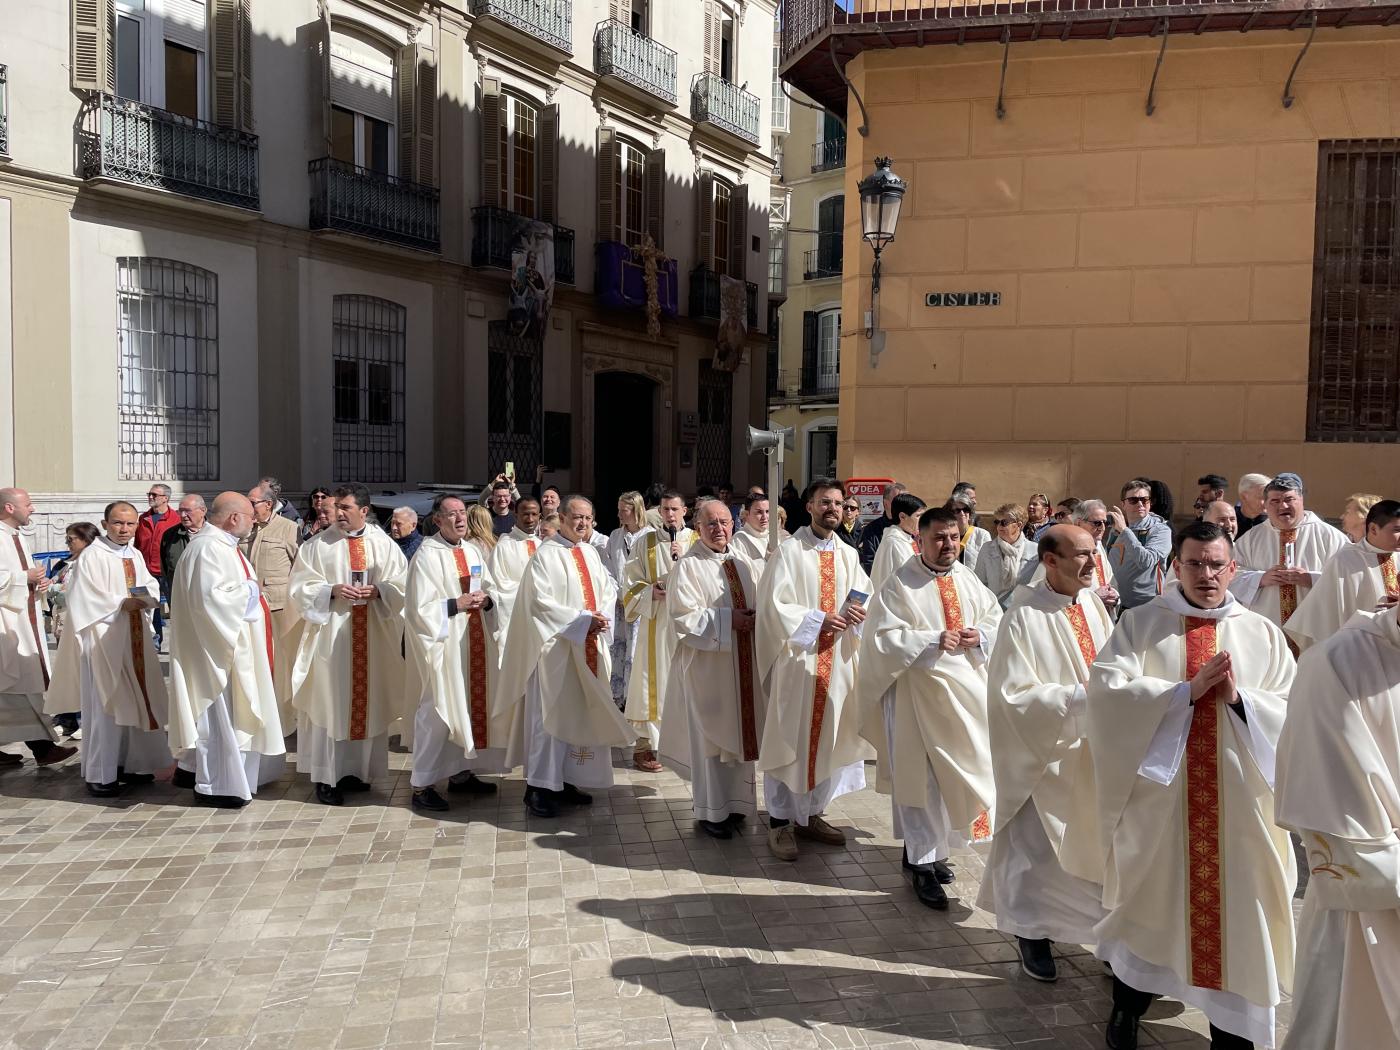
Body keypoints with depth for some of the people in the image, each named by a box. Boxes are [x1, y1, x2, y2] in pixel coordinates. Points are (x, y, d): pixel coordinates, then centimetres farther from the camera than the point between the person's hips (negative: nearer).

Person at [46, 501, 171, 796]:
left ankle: (130, 764, 22)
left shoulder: (136, 556, 13)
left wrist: (145, 597, -13)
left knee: (136, 702, 11)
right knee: (105, 706, -4)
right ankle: (100, 775, 4)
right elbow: (85, 600, -15)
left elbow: (152, 587, 8)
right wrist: (122, 604, -18)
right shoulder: (92, 556, -9)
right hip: (104, 641, -7)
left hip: (135, 639, 7)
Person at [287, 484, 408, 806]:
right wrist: (332, 590, -15)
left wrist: (378, 591, -13)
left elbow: (402, 586, 5)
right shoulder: (319, 545, 1)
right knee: (330, 703, -1)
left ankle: (356, 770, 20)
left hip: (373, 636, 2)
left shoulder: (384, 545, 5)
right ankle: (326, 777, 6)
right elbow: (299, 587, 0)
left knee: (368, 702, 8)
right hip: (330, 633, -2)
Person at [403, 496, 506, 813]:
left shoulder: (473, 551, 10)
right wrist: (457, 604, -18)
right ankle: (422, 785, 4)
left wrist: (485, 599, -4)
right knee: (437, 712, -5)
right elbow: (419, 606, -14)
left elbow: (491, 590, 17)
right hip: (444, 643, -7)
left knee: (472, 703, 12)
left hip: (475, 641, 7)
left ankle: (460, 772, 26)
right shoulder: (427, 555, -11)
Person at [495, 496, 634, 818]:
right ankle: (539, 787, 2)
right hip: (556, 646, -7)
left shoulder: (591, 553, 13)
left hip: (589, 646, 7)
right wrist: (583, 619, -18)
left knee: (582, 715, 9)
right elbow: (541, 601, -17)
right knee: (551, 715, -4)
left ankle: (566, 780, 19)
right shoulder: (546, 554, -10)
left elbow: (608, 589, 15)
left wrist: (602, 616, -6)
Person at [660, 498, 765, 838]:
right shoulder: (688, 566, -10)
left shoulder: (741, 564, 12)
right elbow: (684, 616, -17)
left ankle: (734, 803, 24)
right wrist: (728, 619, -19)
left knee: (739, 732, 11)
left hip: (742, 663, 7)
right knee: (709, 736, 0)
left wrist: (753, 617, -2)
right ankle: (710, 811, 12)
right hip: (705, 664, -7)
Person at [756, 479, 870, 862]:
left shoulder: (848, 555, 10)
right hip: (797, 659, -6)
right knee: (790, 740, 0)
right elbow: (775, 605, -12)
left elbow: (867, 599, 9)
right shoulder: (789, 551, -7)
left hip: (837, 661, 6)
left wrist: (856, 612, -13)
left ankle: (810, 815, 25)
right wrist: (818, 620, -18)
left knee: (828, 738, 11)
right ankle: (780, 823, 10)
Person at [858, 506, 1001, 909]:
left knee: (955, 773, 14)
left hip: (966, 692, 6)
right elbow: (884, 637, -15)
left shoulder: (968, 579, 8)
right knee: (921, 777, -2)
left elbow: (996, 617, 14)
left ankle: (932, 848, 31)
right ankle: (921, 862, 8)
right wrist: (933, 641, -22)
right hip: (918, 692, -6)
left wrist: (980, 635, -8)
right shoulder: (899, 585, -10)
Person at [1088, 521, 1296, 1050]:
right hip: (1158, 789, -1)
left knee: (1235, 903, 7)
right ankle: (1129, 1002, 35)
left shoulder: (1262, 633, 5)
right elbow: (1106, 689, -13)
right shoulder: (1140, 623, -1)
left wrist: (1239, 698, -16)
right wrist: (1188, 690, -18)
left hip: (1238, 797, 1)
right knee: (1150, 896, 12)